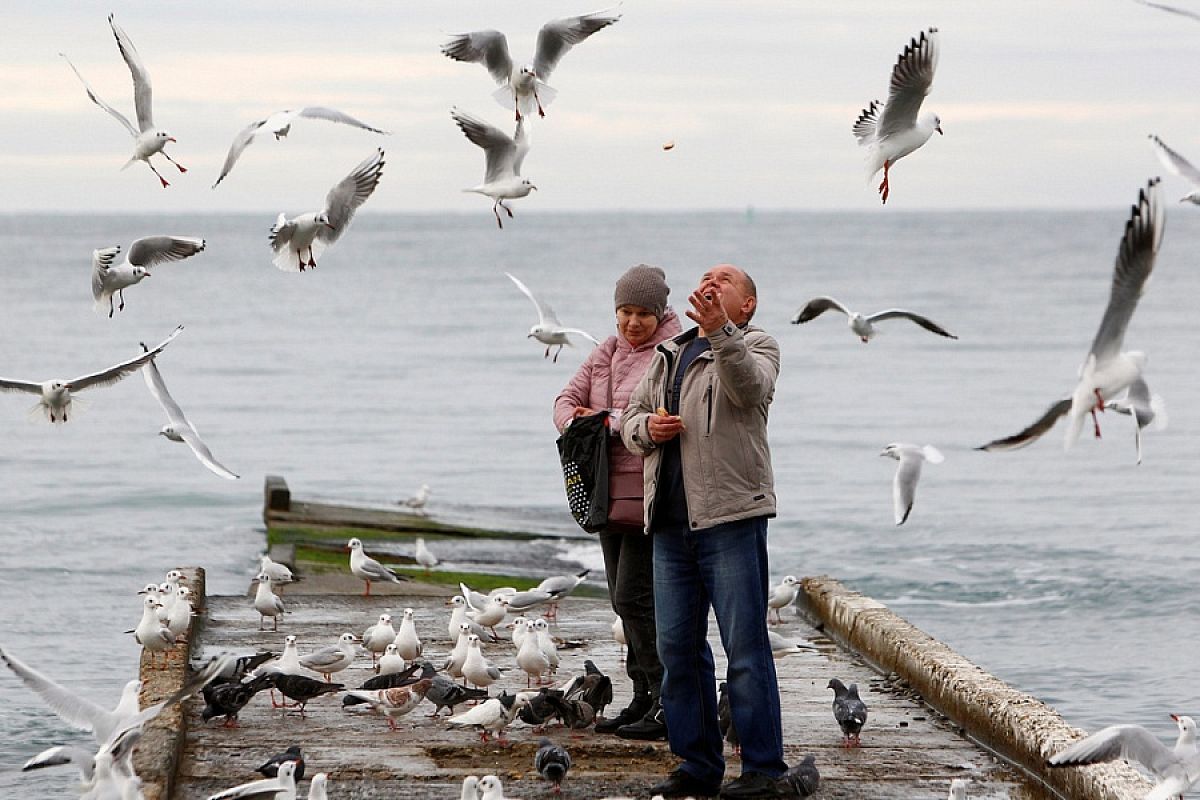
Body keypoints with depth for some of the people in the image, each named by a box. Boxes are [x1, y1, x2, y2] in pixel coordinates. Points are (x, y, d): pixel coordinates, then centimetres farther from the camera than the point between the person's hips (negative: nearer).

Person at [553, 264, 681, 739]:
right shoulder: (607, 353, 16)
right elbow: (568, 397, 13)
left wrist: (609, 424, -21)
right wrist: (574, 420, -10)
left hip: (651, 496, -8)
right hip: (611, 494, 8)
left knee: (635, 597, -12)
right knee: (624, 601, 11)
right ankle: (643, 699, 18)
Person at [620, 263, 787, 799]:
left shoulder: (755, 347, 3)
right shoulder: (669, 354, 23)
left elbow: (750, 387, -20)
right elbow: (630, 416, 25)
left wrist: (720, 333, -36)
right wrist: (646, 427, 0)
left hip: (731, 518, -7)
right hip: (670, 523, 7)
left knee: (745, 646, -7)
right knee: (678, 647, 7)